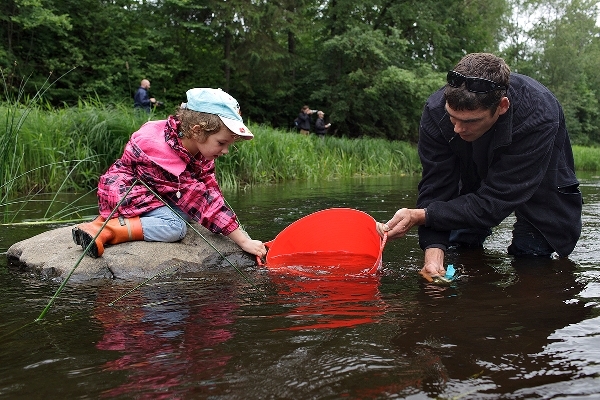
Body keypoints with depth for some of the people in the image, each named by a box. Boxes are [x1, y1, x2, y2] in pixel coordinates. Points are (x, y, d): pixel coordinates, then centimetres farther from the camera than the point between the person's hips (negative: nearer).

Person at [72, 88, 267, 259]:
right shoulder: (168, 155, -31)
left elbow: (211, 192, -7)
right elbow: (204, 201, -30)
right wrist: (243, 241, -28)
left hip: (151, 193, 11)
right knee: (175, 227, -24)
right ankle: (103, 230, -25)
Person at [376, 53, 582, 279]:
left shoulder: (539, 117, -40)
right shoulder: (436, 111, -31)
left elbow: (493, 203, -40)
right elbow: (436, 188, -29)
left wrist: (420, 216, -46)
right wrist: (433, 254, -43)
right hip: (476, 182, 3)